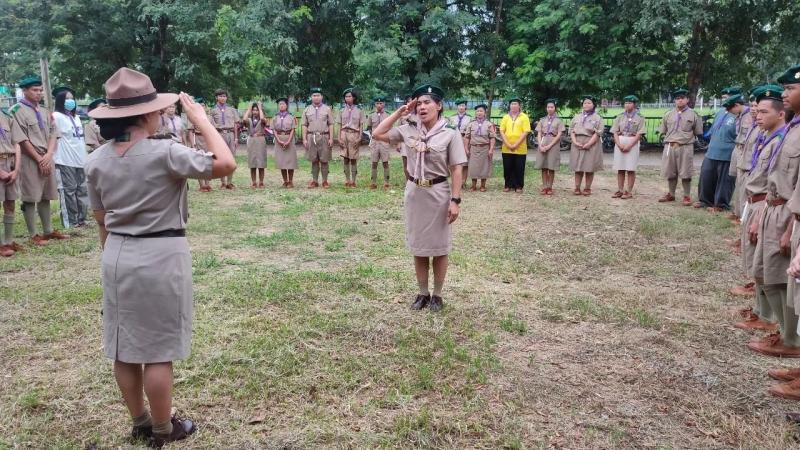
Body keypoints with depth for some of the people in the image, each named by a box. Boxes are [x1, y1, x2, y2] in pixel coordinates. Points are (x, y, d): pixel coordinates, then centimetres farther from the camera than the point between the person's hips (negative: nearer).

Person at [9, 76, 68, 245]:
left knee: (45, 197, 12)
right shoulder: (17, 111, -7)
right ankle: (33, 235, 3)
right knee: (30, 198, -2)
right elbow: (21, 140, -12)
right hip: (29, 160, -6)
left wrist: (48, 155, -6)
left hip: (47, 159, 6)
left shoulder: (45, 112, 14)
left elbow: (53, 134, 9)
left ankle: (48, 231, 21)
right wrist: (39, 159, -11)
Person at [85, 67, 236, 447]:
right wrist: (202, 121, -8)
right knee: (158, 350, 5)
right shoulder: (164, 153, -18)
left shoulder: (96, 160, 2)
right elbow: (225, 164, -18)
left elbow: (101, 219, 11)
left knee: (124, 347, 15)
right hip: (160, 256, -6)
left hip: (116, 255, 7)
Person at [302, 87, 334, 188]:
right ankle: (314, 181, 12)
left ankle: (325, 181, 9)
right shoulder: (307, 110, 9)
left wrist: (331, 138, -5)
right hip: (311, 137, 2)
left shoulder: (327, 109, 5)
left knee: (324, 160, 1)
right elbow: (304, 126, 8)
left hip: (324, 137, -2)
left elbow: (331, 125, 2)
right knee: (314, 160, 6)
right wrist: (304, 139, 0)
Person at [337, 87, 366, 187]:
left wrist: (359, 138, -6)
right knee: (346, 159, 3)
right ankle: (347, 181, 8)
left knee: (353, 159, -2)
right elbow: (339, 126, 10)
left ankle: (353, 181, 3)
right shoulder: (342, 111, 11)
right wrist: (339, 138, 0)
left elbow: (361, 126, 5)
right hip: (344, 134, 2)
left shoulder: (359, 111, 6)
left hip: (354, 135, -2)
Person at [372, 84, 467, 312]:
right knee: (418, 246, 12)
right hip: (414, 193, 4)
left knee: (439, 247, 7)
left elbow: (456, 170, -9)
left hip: (439, 194, -4)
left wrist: (455, 200, -15)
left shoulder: (450, 134, -7)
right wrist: (400, 111, 1)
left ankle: (437, 295, 22)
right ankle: (422, 293, 26)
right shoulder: (408, 130, 2)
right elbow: (378, 134, 2)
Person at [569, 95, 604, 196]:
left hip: (591, 145, -3)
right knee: (577, 168, 3)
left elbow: (598, 133, -6)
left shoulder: (597, 118, 3)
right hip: (577, 145, 3)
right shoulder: (576, 117, 15)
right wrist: (575, 142, -9)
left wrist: (588, 144, -17)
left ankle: (587, 188, 7)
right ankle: (577, 188, 7)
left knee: (589, 168, -1)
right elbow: (571, 131, 8)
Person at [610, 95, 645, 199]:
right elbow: (615, 132, 6)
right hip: (620, 143, 3)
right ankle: (620, 190, 9)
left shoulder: (639, 117, 1)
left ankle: (629, 191, 0)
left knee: (631, 169, -3)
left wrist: (629, 145, -15)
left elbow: (639, 134, -6)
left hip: (633, 144, -3)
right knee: (620, 168, 3)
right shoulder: (620, 117, 11)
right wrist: (619, 144, -10)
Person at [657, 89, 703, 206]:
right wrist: (669, 139, 9)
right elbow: (662, 131, 18)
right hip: (669, 147, 4)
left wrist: (687, 139, 3)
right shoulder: (668, 114, 10)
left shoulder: (693, 115, 0)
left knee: (685, 173, -1)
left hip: (685, 148, -3)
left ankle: (687, 196, 9)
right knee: (670, 173, 10)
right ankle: (671, 194, 23)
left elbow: (698, 133, 5)